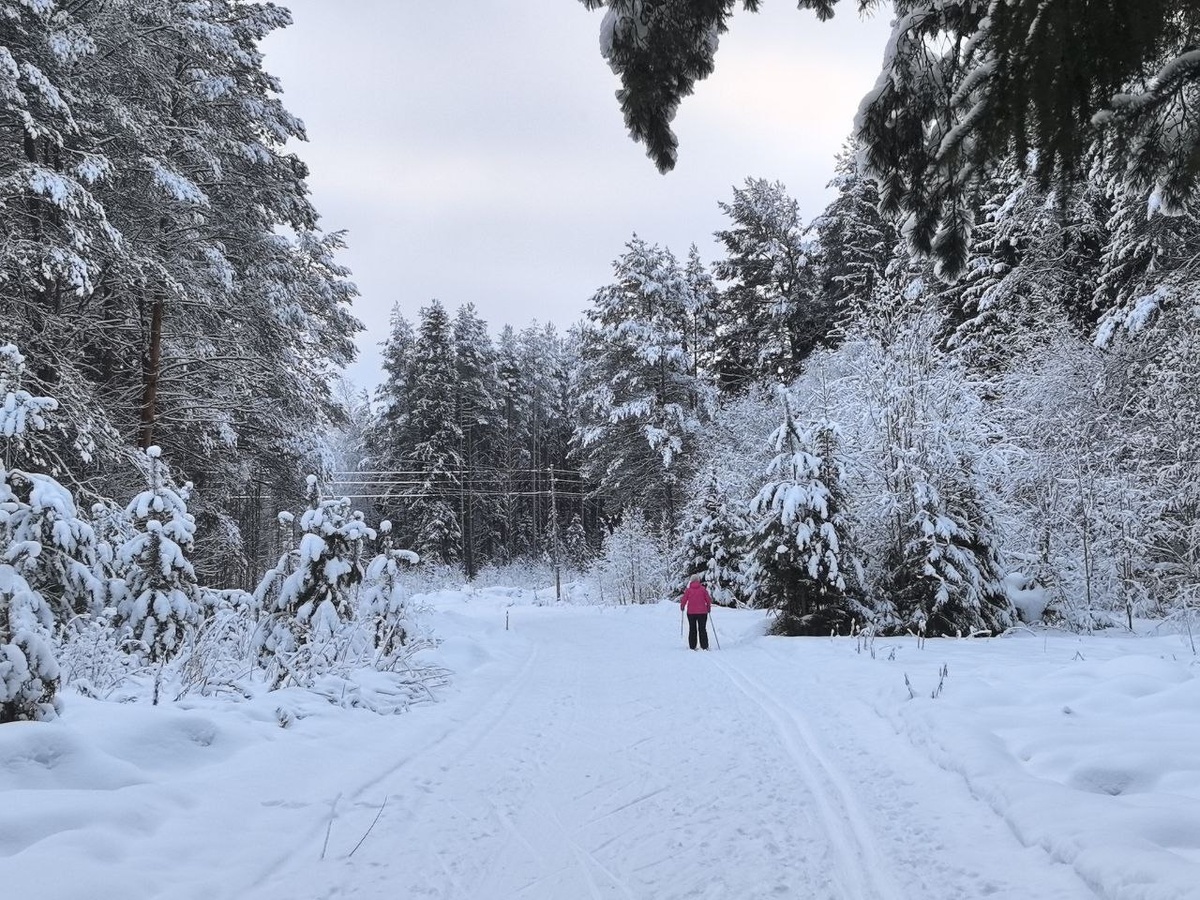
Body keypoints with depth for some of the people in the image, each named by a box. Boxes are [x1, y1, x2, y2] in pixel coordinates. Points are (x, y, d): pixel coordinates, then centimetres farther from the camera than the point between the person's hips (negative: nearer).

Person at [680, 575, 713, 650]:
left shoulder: (688, 590, -3)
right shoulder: (703, 589, -3)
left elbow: (684, 600, -1)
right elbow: (708, 600, -1)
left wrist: (682, 606, 20)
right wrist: (709, 607, 17)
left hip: (691, 612, 0)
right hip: (702, 612, 0)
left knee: (692, 630, 9)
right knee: (702, 629, 6)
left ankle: (692, 647, 7)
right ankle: (704, 647, 1)